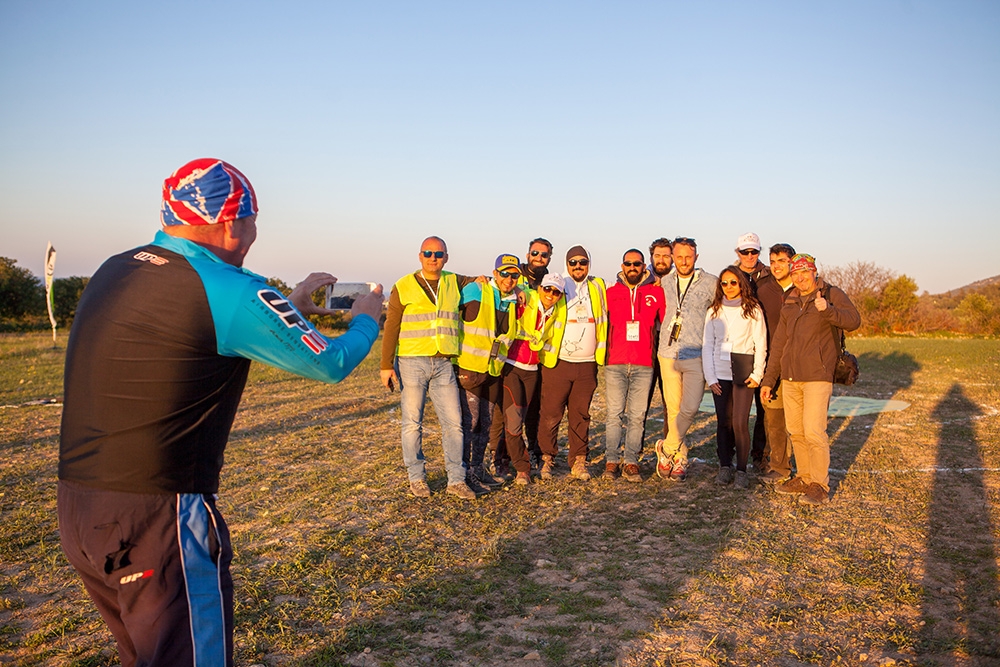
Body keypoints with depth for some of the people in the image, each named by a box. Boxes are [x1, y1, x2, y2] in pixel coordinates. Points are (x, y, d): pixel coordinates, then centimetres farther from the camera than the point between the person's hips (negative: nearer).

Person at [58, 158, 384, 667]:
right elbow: (331, 364, -6)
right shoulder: (229, 291, -16)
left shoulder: (112, 273, 7)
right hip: (157, 516, -8)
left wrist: (286, 308, 24)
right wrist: (366, 321, 13)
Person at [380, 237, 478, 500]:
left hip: (444, 364, 3)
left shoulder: (454, 282, 12)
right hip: (411, 362, -3)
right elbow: (391, 329, -1)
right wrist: (386, 365, -6)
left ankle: (456, 480, 10)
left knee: (454, 422, 1)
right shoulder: (403, 287, 1)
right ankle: (416, 478, 16)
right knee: (412, 423, 2)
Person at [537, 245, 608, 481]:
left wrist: (601, 352, 16)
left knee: (581, 415, 7)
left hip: (587, 364, 3)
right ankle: (547, 459, 13)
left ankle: (578, 462, 16)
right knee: (551, 414, -1)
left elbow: (604, 320, 20)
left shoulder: (598, 286, 12)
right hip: (557, 363, -3)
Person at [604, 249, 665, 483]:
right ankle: (611, 461, 7)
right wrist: (603, 352, 10)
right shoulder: (611, 292, 8)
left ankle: (631, 463, 8)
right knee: (615, 413, 0)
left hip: (644, 364, 0)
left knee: (637, 415, 2)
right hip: (615, 362, 0)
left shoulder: (656, 293, 7)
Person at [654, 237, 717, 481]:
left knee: (689, 409, -13)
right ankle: (679, 459, 17)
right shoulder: (664, 282, 9)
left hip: (696, 357, -3)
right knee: (674, 409, 5)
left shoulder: (710, 283, 0)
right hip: (668, 355, 3)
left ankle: (667, 448, 7)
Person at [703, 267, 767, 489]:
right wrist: (710, 377, 0)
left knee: (740, 422, -8)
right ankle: (725, 466, 13)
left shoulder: (752, 310, 4)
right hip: (720, 373, 2)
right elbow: (707, 346, 8)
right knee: (723, 422, 2)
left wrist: (757, 374, -6)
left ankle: (741, 470, 2)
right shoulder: (713, 312, 10)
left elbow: (761, 344, 3)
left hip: (743, 374, -2)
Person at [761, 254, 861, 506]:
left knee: (814, 431, -11)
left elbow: (854, 320, -16)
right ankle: (804, 478, 21)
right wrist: (768, 379, 18)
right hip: (790, 377, 6)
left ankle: (820, 486, -1)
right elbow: (779, 343, 19)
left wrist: (827, 310, -35)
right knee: (795, 432, 8)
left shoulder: (832, 294, 0)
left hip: (817, 375, -6)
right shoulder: (790, 303, 17)